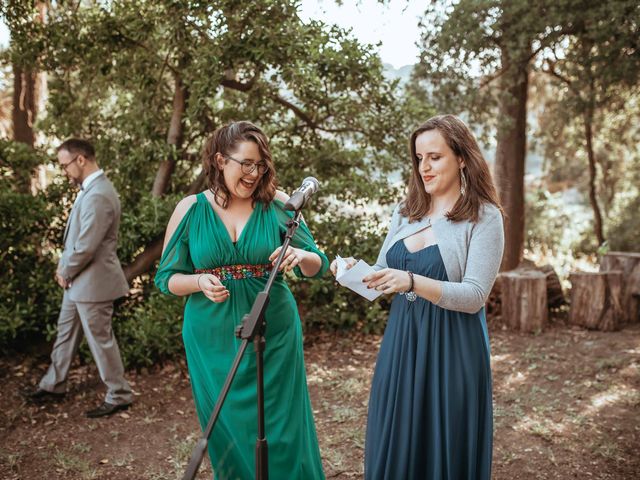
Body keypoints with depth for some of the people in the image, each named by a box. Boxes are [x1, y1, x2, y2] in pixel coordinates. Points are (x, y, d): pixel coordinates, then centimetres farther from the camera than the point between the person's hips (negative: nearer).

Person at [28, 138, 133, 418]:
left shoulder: (98, 195, -25)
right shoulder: (90, 188, 8)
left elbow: (86, 246, -26)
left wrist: (65, 272, -10)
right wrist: (65, 267, 8)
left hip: (92, 281, -10)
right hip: (78, 279, 10)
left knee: (101, 339, 2)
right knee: (65, 332, 21)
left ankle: (119, 396, 17)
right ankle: (54, 385, 38)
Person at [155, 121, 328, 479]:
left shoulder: (277, 204, -3)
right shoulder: (190, 210, -2)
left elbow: (319, 266, 0)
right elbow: (167, 278, 1)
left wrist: (302, 256, -22)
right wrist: (200, 282, -19)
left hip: (274, 335, 0)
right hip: (213, 339, 1)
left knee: (280, 431, 8)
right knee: (228, 430, 14)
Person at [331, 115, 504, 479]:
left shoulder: (484, 217, -7)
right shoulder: (406, 213, 8)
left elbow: (474, 296, -15)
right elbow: (384, 277, 11)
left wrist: (412, 282, -28)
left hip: (451, 350, -5)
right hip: (400, 343, 5)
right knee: (393, 448, 12)